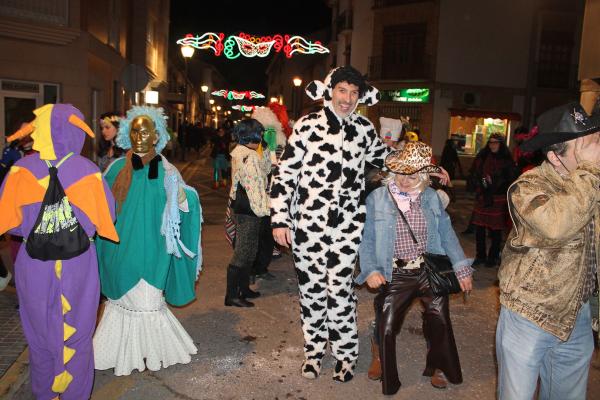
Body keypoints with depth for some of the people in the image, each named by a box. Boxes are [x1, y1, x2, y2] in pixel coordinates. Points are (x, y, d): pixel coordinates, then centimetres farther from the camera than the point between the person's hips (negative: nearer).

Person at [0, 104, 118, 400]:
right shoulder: (87, 171, -13)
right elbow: (105, 218, -10)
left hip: (35, 267, 1)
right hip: (78, 267, -1)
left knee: (41, 334, 20)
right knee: (76, 336, 16)